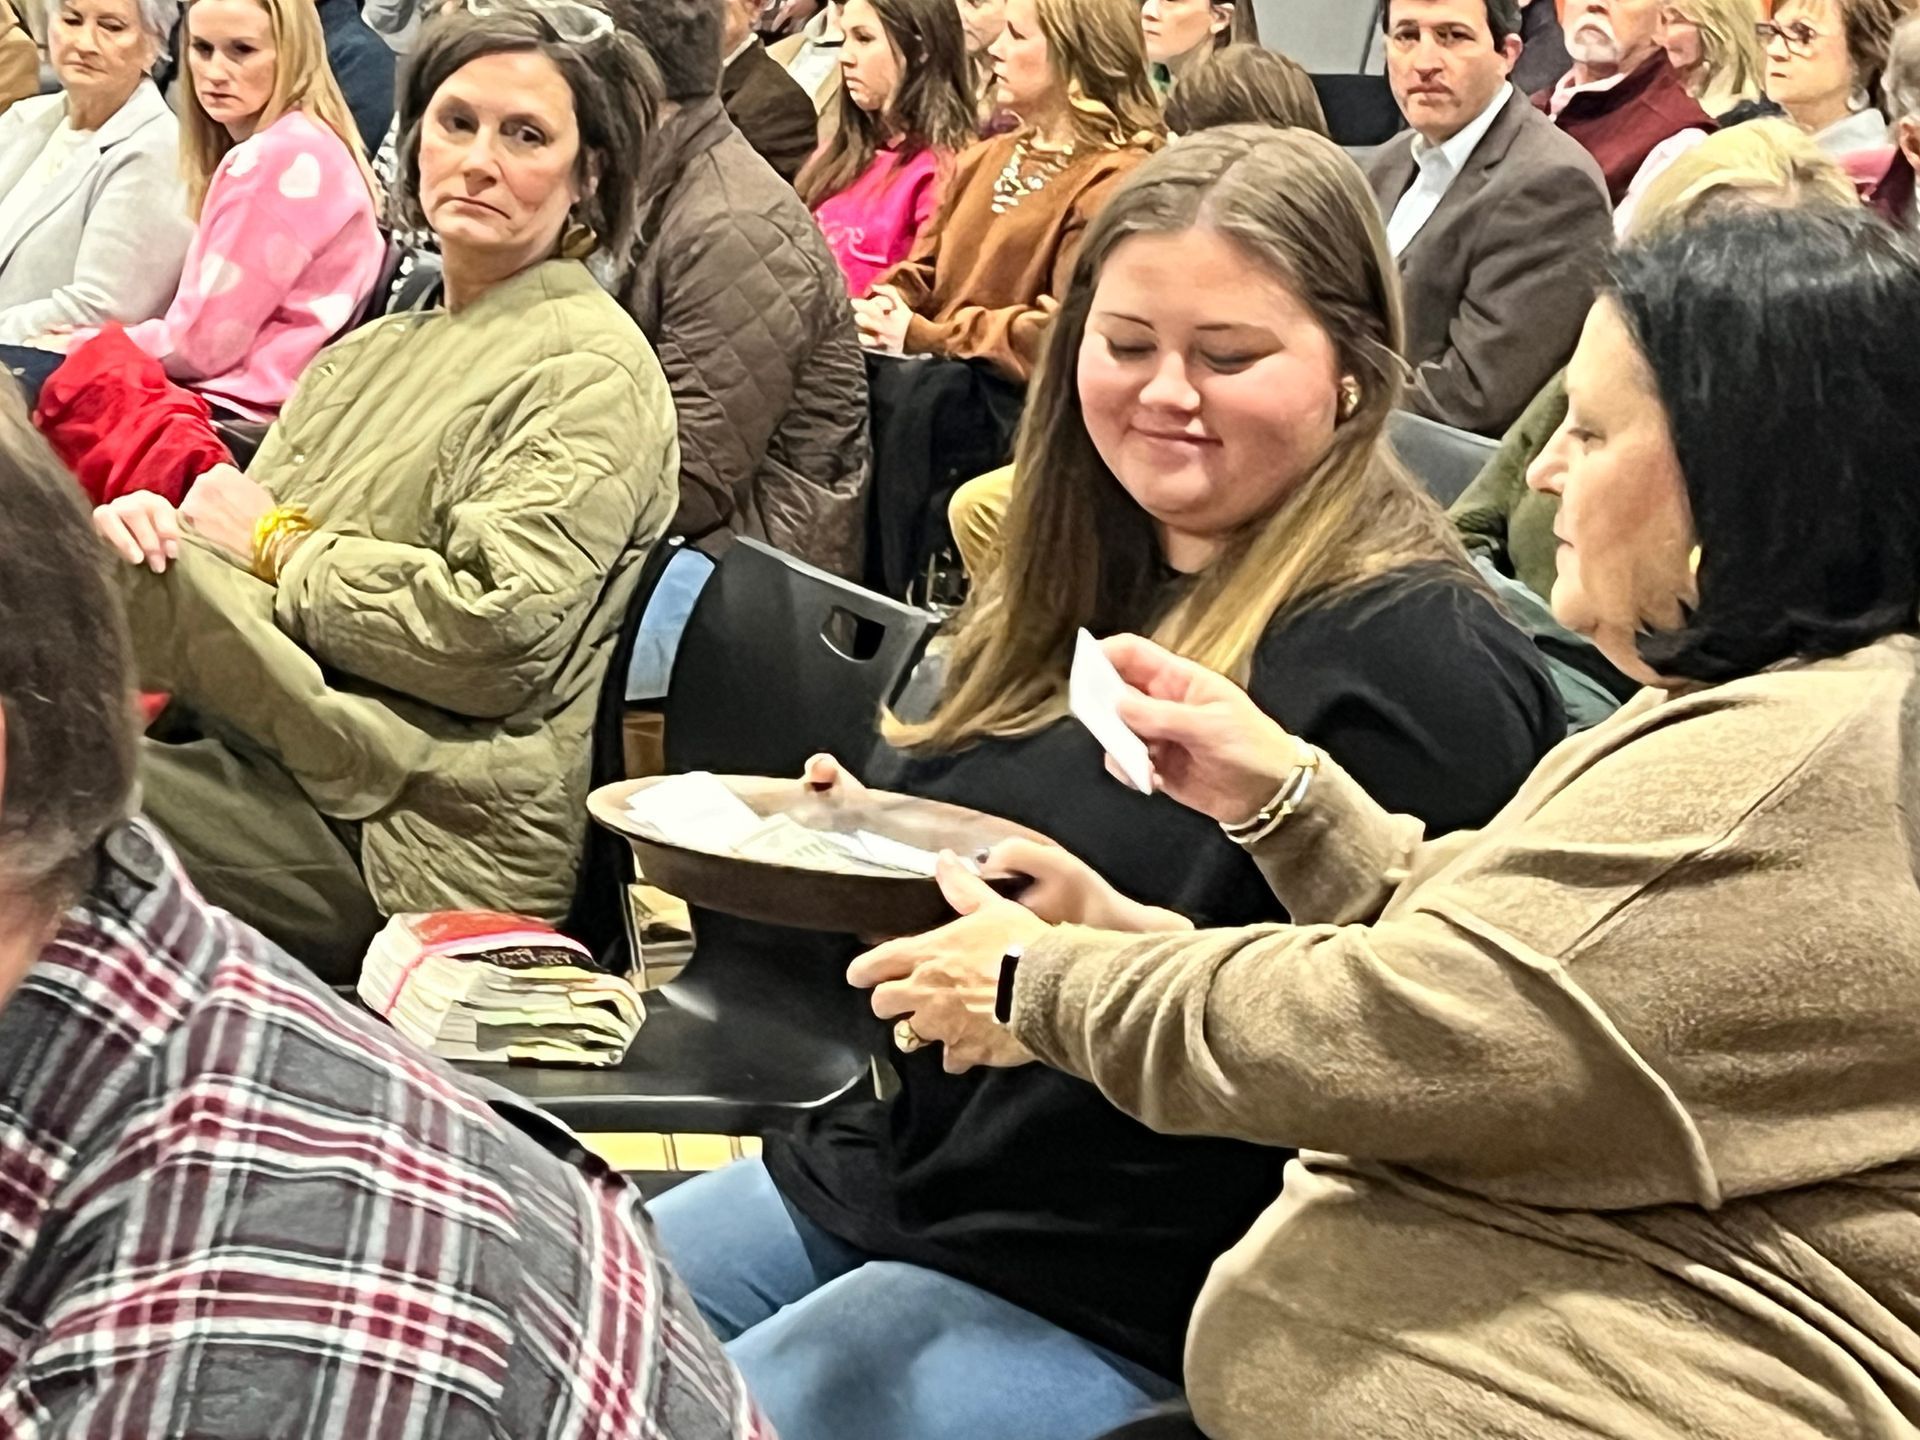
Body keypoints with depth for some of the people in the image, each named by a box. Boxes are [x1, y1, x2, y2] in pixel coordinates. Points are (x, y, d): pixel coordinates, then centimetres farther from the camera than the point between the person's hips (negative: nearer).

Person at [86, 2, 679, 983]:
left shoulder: (589, 369, -5)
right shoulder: (375, 348, 22)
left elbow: (497, 634, -18)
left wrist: (279, 546, -6)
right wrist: (148, 525, -3)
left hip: (413, 840, -7)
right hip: (259, 771, 8)